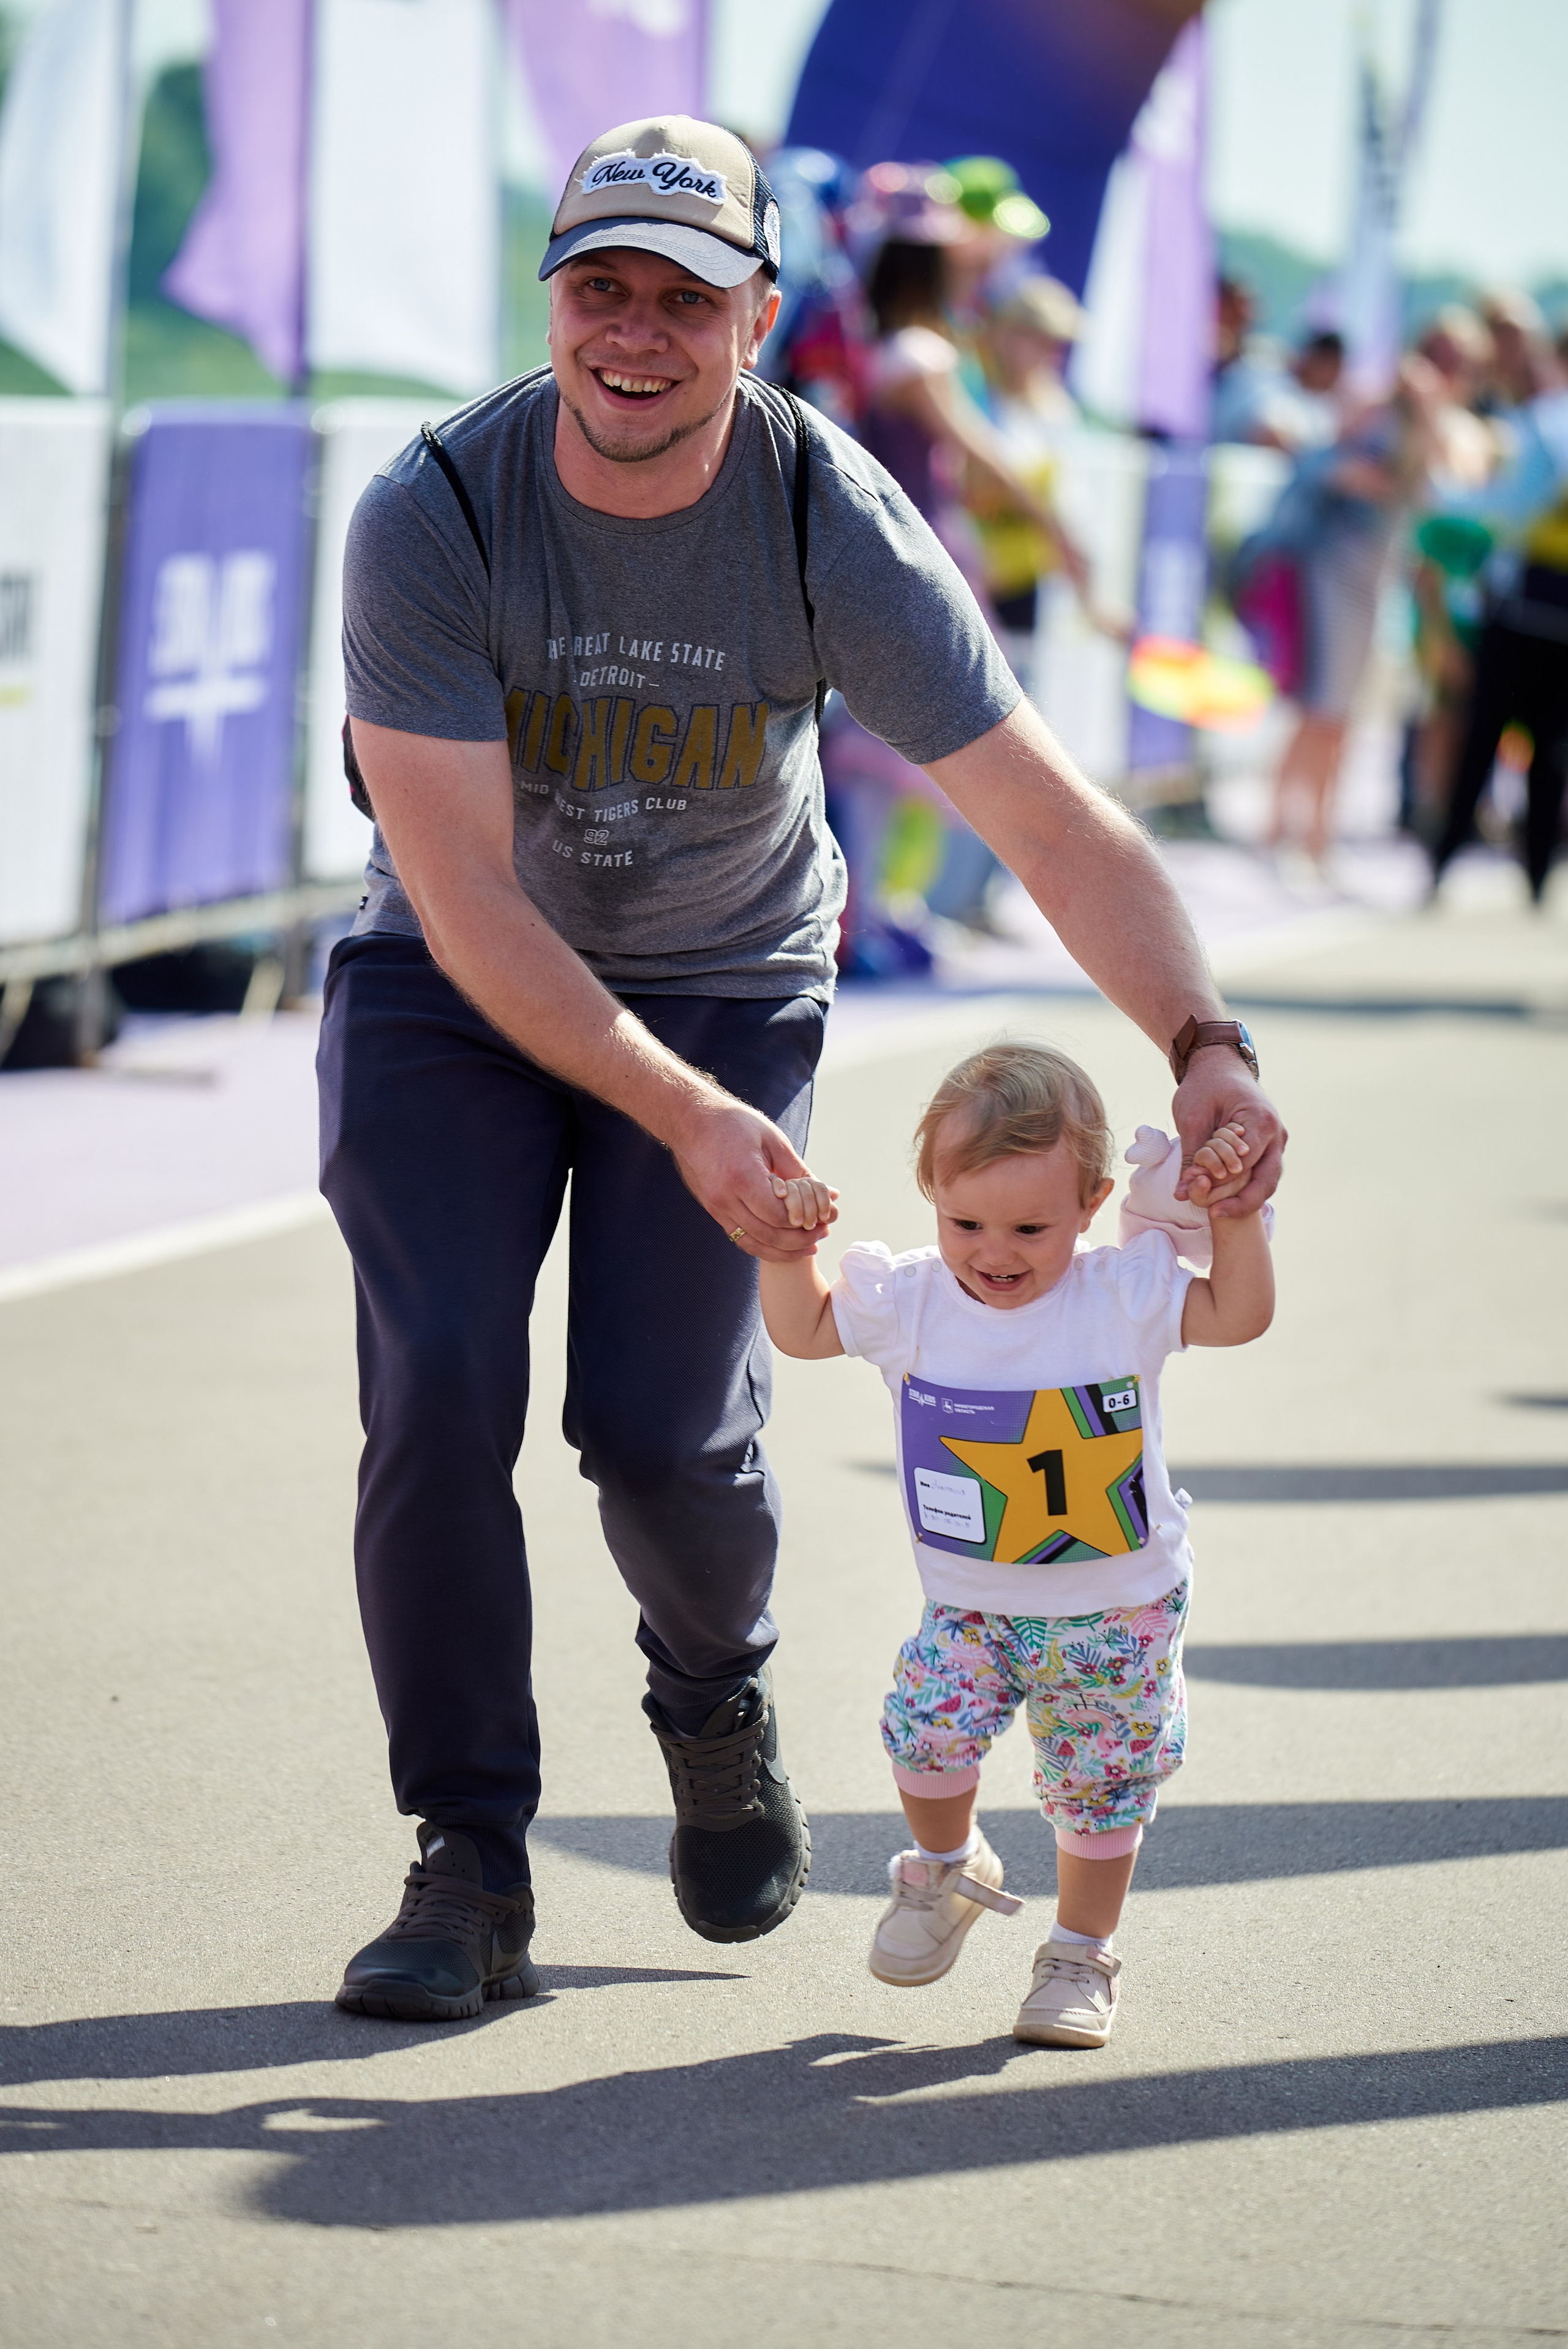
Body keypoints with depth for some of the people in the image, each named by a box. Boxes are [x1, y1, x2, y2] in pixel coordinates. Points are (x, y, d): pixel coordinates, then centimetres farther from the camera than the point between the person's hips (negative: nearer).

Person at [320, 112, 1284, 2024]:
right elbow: (464, 896, -27)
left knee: (663, 1427, -10)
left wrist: (1204, 1043, -38)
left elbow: (1059, 825, -22)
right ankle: (470, 1870, -1)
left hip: (726, 984, 0)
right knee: (438, 1392, -15)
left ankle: (717, 1714, 25)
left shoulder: (837, 528, -21)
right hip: (455, 988, 0)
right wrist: (683, 1120, -37)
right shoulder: (431, 516, -24)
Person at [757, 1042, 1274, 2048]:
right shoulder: (912, 1302, -8)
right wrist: (788, 1243, -10)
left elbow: (1241, 1315, -6)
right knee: (926, 1732, -17)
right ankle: (948, 1869, 14)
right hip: (972, 1603, 1)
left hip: (1116, 1607, -1)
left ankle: (1082, 1954, 25)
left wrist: (1237, 1213, -17)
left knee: (1099, 1787, 5)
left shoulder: (1124, 1296, -12)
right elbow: (802, 1329, 4)